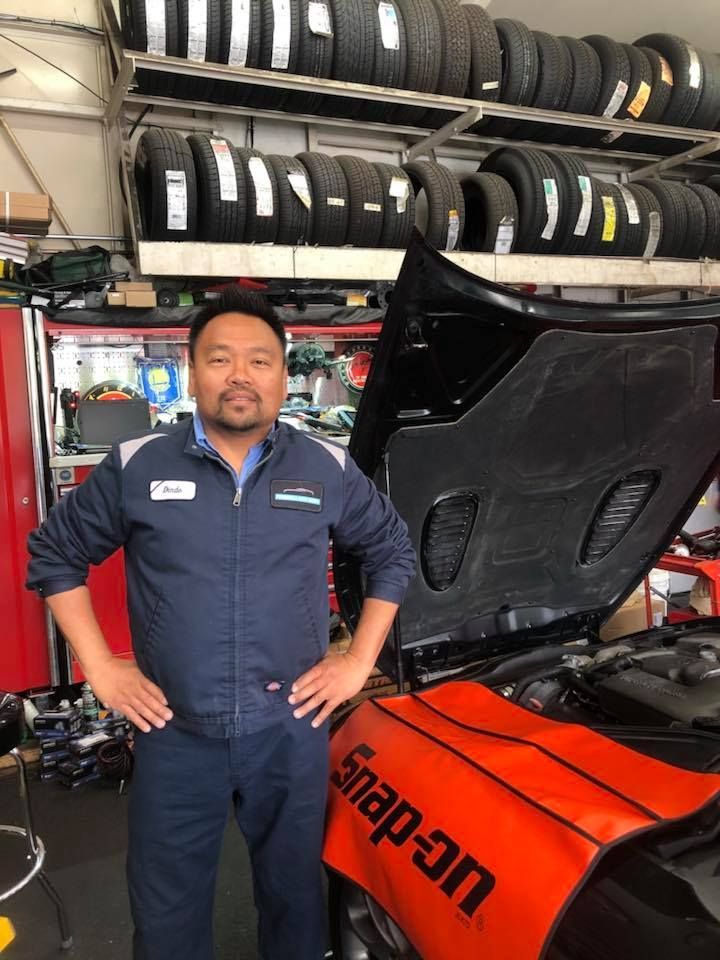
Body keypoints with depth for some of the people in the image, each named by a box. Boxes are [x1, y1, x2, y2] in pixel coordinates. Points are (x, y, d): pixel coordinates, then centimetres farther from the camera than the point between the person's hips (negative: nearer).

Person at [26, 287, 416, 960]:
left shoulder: (328, 469, -2)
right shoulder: (136, 467, -5)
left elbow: (392, 551, 9)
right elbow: (53, 552, 6)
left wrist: (360, 660, 2)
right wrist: (99, 667, -1)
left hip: (291, 730, 1)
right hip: (174, 734, 0)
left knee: (293, 892, 20)